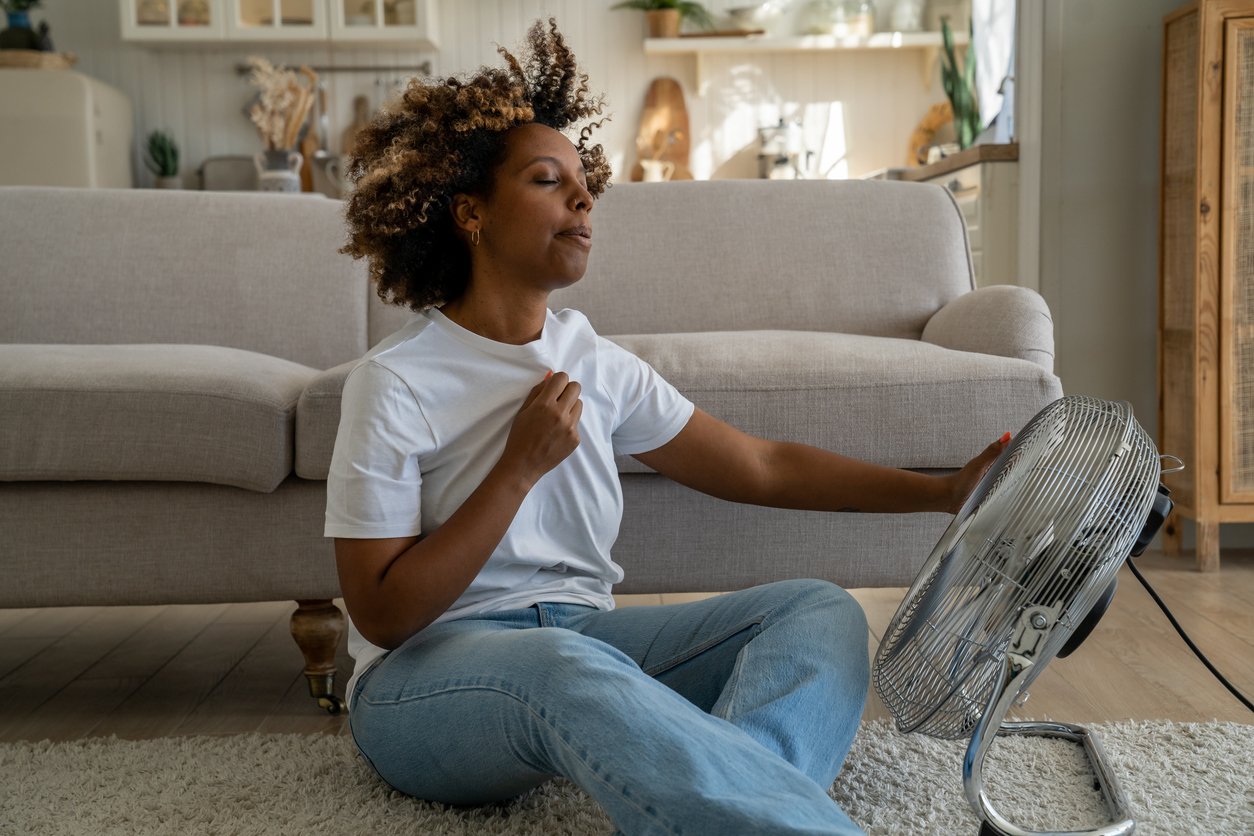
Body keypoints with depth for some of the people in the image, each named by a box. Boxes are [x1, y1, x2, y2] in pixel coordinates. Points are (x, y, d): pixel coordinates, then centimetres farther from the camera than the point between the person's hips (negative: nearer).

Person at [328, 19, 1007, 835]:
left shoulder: (597, 364, 8)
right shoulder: (395, 383, -9)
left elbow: (761, 465, 9)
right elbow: (382, 614, -12)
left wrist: (945, 490, 4)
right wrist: (521, 466, -16)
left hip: (584, 639, 7)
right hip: (427, 676, -6)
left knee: (819, 607, -13)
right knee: (570, 666, -40)